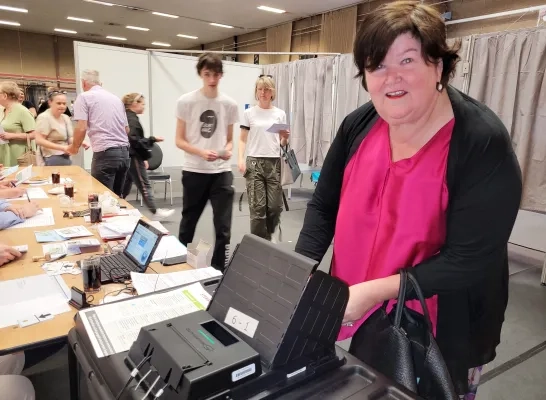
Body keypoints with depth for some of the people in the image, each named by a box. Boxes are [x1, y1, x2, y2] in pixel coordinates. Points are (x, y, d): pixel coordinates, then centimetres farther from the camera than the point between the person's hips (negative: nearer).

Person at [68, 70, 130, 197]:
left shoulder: (84, 97, 2)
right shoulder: (116, 98, 19)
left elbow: (81, 128, -7)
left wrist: (74, 147, 10)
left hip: (105, 153, -6)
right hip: (124, 152, 6)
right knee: (116, 196, 15)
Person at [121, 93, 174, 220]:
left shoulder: (125, 118, 16)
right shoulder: (133, 120, -15)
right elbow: (135, 141, -22)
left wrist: (142, 158, 20)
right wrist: (153, 139, -15)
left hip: (127, 157, 10)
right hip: (133, 158, -10)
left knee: (125, 186, 14)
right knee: (145, 186, -2)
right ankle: (155, 212, 6)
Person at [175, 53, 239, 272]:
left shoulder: (229, 104, 3)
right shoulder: (186, 101, -4)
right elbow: (179, 140, -2)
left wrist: (228, 150, -11)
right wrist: (202, 152, -18)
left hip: (222, 172, 1)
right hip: (193, 171, -1)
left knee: (223, 227, -1)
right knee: (188, 223, 14)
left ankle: (219, 269, 15)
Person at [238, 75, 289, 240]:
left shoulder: (280, 114, 9)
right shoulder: (249, 113, 6)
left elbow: (282, 144, 11)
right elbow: (243, 139, 5)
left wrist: (285, 138, -11)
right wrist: (241, 159, -8)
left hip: (274, 163, 2)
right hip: (254, 162, -1)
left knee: (275, 207, 2)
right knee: (257, 207, -3)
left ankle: (267, 237, 27)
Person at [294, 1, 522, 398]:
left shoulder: (483, 143, -21)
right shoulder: (358, 125, -7)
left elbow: (470, 260, -23)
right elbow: (324, 206, 0)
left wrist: (375, 291, -28)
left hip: (440, 334, -4)